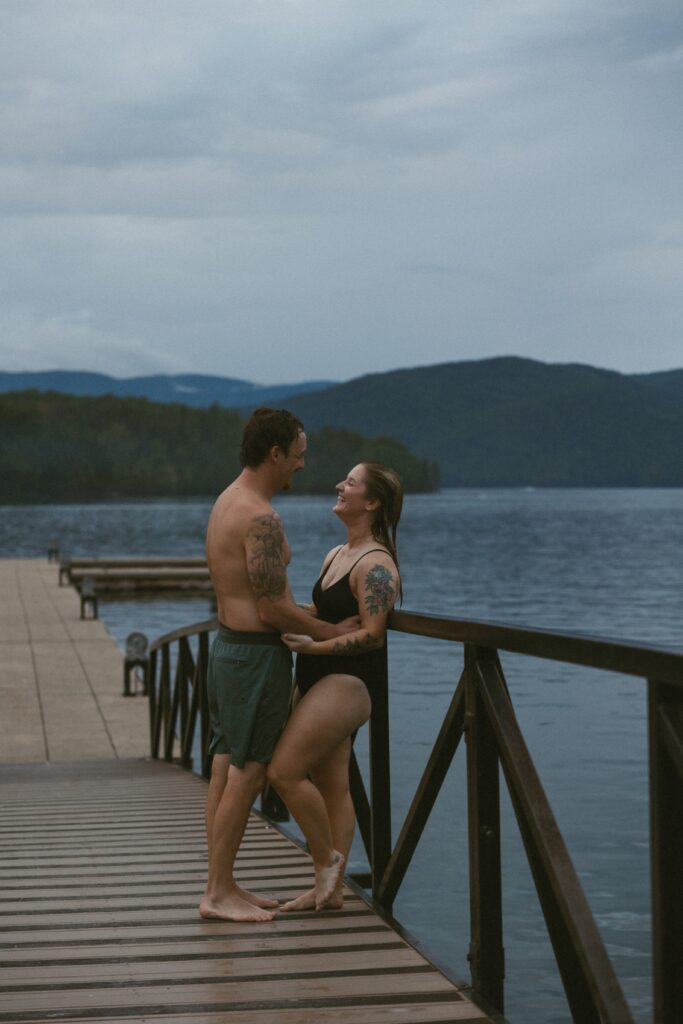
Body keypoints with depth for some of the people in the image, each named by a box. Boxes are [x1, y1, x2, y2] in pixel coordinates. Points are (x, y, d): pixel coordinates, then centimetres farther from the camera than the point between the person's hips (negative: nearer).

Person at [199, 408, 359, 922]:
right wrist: (333, 631, -8)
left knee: (227, 769, 12)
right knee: (248, 774, -2)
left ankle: (222, 885, 19)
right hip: (257, 654, -10)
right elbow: (272, 610, -21)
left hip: (228, 645, 10)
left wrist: (314, 618, 21)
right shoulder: (261, 517, -20)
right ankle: (219, 891, 4)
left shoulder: (226, 503, 11)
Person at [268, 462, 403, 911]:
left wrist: (313, 646, -26)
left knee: (285, 771, -14)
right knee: (332, 787, 10)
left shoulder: (376, 565, -15)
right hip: (320, 681, 10)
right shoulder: (336, 555, 16)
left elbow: (372, 635, -21)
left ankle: (327, 865, 0)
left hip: (349, 683, -10)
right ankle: (330, 889, 14)